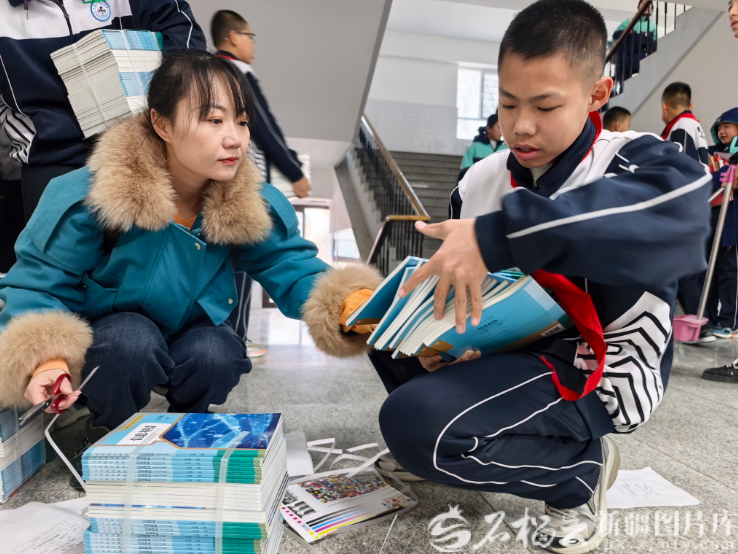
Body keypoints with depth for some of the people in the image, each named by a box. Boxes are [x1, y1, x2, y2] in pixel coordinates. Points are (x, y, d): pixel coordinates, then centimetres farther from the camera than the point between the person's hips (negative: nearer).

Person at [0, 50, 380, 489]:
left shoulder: (254, 206, -17)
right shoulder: (89, 197, -24)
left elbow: (294, 271, -18)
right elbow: (39, 283, -16)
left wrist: (351, 303, -39)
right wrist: (47, 356, -33)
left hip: (192, 336, 2)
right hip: (104, 349, -2)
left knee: (217, 354, -29)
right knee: (132, 339, -34)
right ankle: (106, 436, 0)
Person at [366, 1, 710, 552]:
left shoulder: (633, 160, -12)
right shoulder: (482, 180, 2)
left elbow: (682, 207, -37)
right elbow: (460, 288, 8)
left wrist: (497, 234, -43)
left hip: (596, 375, -6)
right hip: (510, 344, 7)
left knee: (412, 425, -25)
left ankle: (580, 470, 1)